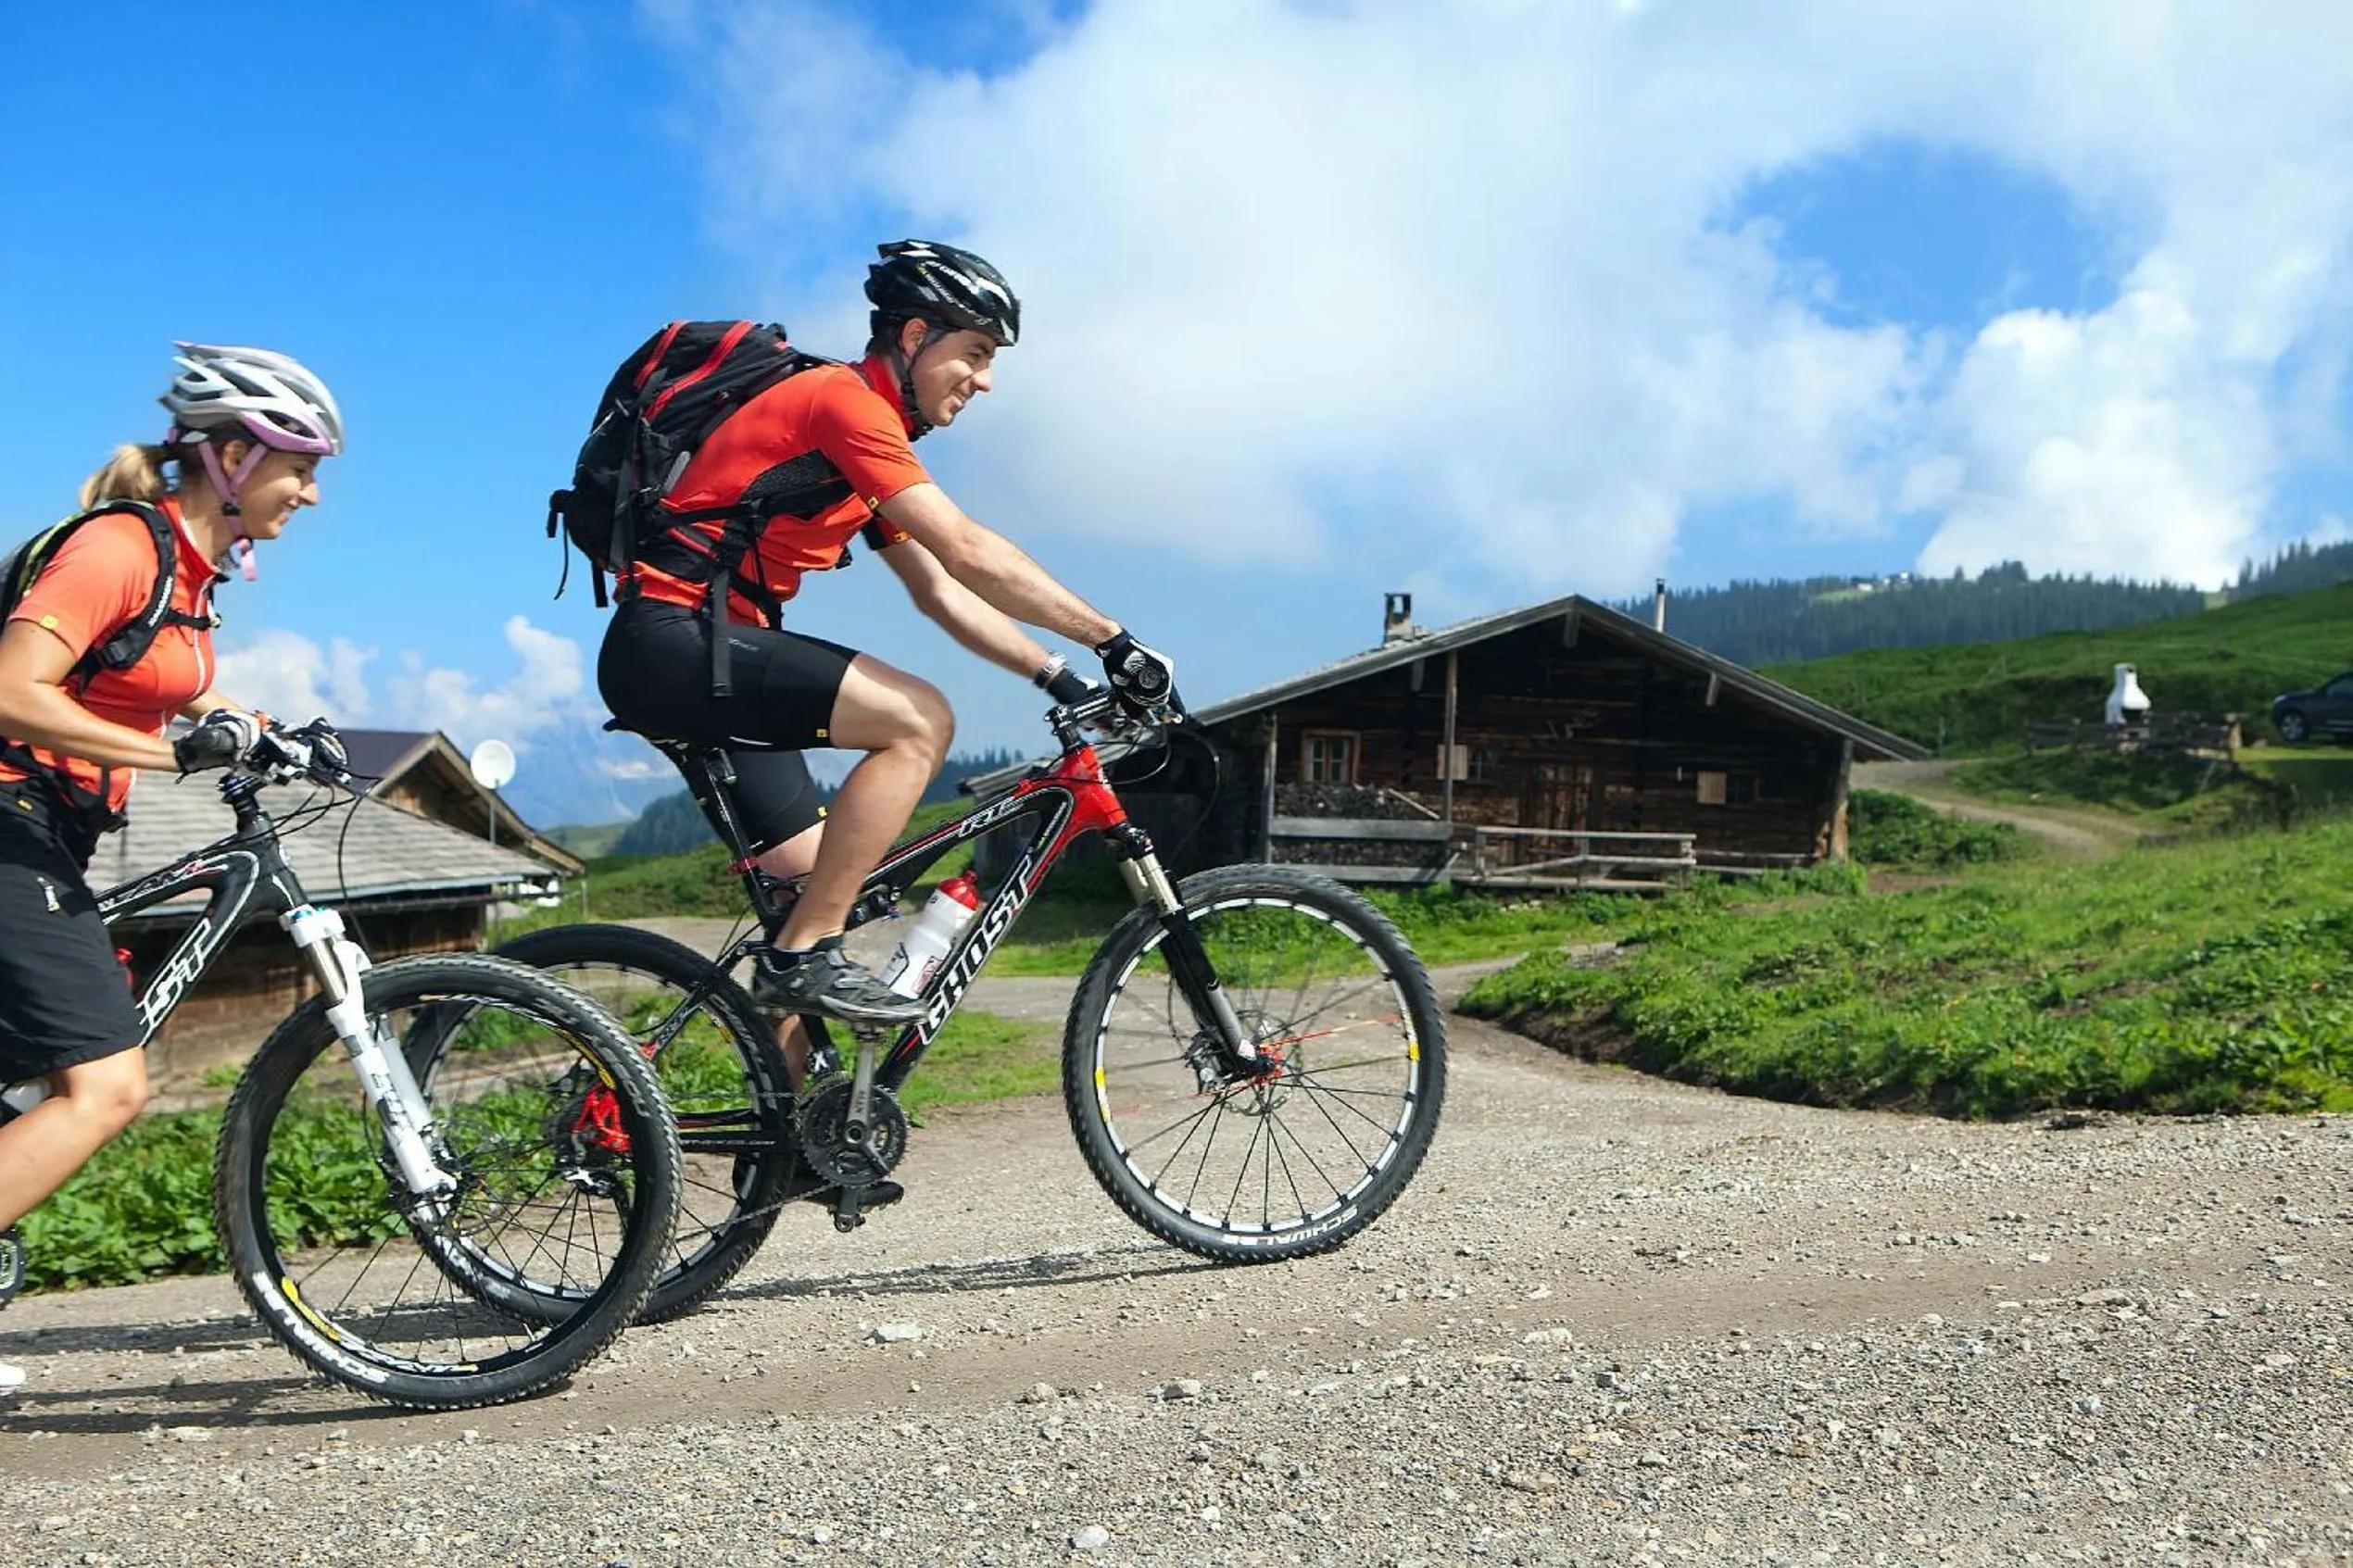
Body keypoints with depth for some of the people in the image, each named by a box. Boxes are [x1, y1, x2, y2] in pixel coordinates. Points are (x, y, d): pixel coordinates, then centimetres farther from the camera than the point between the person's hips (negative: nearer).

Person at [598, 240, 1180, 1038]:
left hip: (693, 656, 10)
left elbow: (940, 594, 16)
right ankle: (805, 959, -15)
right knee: (919, 720, -20)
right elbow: (969, 554, -20)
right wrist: (1113, 639, -17)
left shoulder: (873, 439, 18)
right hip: (670, 639, -10)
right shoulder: (845, 400, -13)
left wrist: (1061, 677, 6)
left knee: (813, 876, 8)